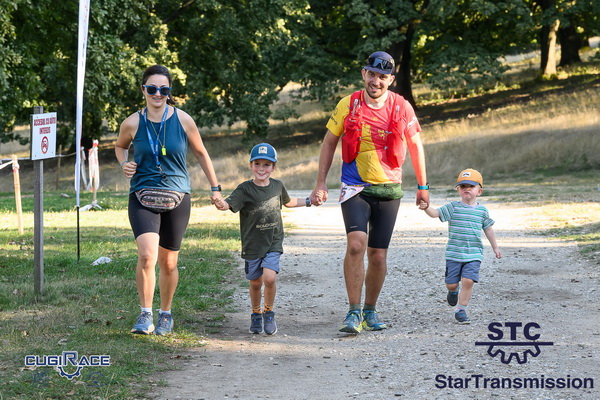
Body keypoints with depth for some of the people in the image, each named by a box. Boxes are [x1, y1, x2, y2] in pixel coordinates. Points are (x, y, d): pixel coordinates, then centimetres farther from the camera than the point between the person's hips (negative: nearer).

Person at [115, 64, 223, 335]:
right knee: (147, 255, -21)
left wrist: (215, 187, 16)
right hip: (142, 198, -1)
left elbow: (201, 153, 12)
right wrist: (124, 164, -1)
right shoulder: (132, 123, -2)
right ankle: (145, 315, -10)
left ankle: (165, 314, 30)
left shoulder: (183, 121, -2)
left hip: (177, 198, 1)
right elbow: (120, 146, 20)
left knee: (168, 262, 8)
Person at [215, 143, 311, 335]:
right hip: (252, 245, -1)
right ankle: (256, 314, 36)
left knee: (269, 278, -18)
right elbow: (230, 203, -27)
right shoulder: (245, 189, -10)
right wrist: (221, 204, -49)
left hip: (273, 243, 1)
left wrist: (308, 202, 28)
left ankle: (269, 313, 5)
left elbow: (287, 201, 25)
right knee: (255, 282, 10)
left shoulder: (277, 186, 3)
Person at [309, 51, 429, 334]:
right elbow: (329, 143, 7)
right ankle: (353, 313, -15)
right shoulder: (348, 105, -4)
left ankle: (370, 311, 24)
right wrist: (321, 183, 2)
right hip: (355, 187, -2)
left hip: (389, 189, 2)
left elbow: (415, 145, 11)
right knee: (356, 244, -21)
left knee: (378, 254, 6)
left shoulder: (402, 107, -2)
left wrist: (422, 186, 13)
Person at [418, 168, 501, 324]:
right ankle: (453, 291, 41)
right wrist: (426, 208, -34)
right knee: (451, 283, 3)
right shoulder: (453, 207, -1)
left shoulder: (482, 211, 6)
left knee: (468, 281, -14)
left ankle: (460, 310, -1)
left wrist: (495, 247, 24)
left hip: (474, 254, 1)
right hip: (454, 253, -1)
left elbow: (488, 229, 18)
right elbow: (436, 213, -13)